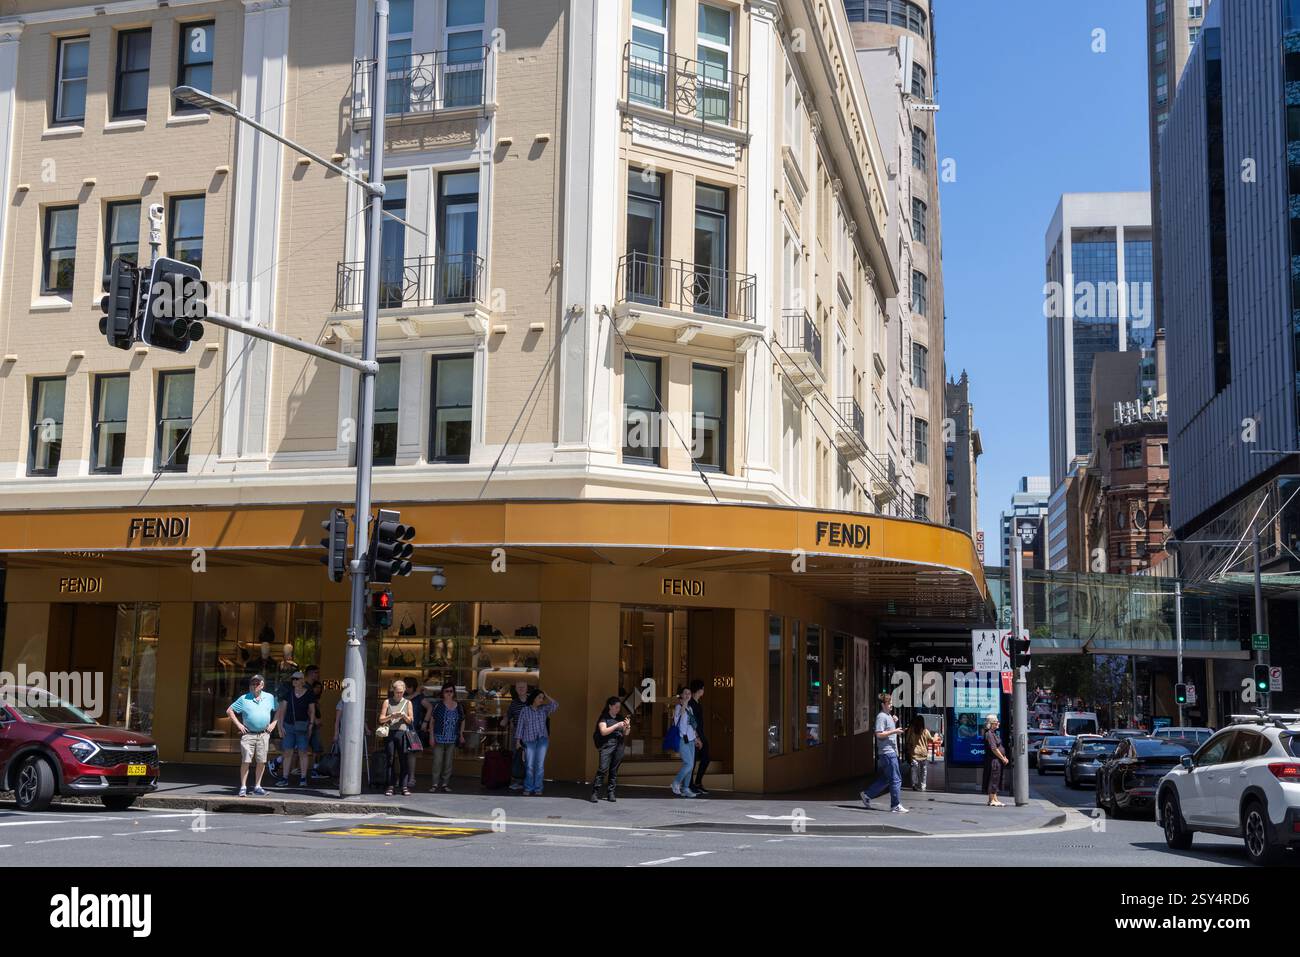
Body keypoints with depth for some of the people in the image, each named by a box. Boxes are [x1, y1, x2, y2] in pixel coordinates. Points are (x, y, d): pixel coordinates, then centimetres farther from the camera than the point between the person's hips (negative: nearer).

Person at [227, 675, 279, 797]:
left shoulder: (270, 698, 7)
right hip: (248, 735, -2)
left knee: (262, 761, 5)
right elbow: (229, 711, 4)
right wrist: (238, 724, -2)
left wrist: (273, 723, 6)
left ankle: (257, 786, 17)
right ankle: (243, 787, -2)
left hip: (264, 735, 2)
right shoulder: (244, 699, 0)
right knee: (246, 761, -7)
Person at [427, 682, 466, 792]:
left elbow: (462, 721, 18)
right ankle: (435, 784, 1)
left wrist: (461, 735, 10)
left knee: (449, 762, 5)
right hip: (439, 738, -3)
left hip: (452, 739, 3)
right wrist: (431, 736, -6)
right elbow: (431, 721, 1)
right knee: (437, 761, -7)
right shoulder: (438, 706, -2)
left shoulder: (458, 707, 7)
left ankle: (445, 784, 13)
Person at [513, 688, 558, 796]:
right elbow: (520, 725, 2)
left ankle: (538, 789, 4)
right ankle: (528, 789, 8)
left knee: (540, 765, -1)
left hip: (542, 740, 2)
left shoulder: (543, 709, 9)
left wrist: (546, 696, 1)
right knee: (529, 766, -1)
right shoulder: (524, 710, 3)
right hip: (529, 740, -2)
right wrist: (518, 740, -1)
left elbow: (555, 705, -3)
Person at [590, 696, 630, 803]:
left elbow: (626, 733, 18)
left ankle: (610, 793, 9)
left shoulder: (620, 717, 14)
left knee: (614, 770, 4)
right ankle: (595, 793, -11)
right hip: (607, 746, -5)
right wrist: (616, 725, -15)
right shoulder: (604, 718, 1)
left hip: (619, 746, 5)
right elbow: (603, 731, -11)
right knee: (603, 769, -13)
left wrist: (627, 726, -3)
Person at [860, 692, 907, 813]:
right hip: (887, 752, -10)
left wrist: (894, 723, 12)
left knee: (885, 779, 13)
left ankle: (867, 795, 20)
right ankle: (896, 805, 0)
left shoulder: (889, 716, 19)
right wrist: (894, 731, -19)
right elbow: (879, 734, -19)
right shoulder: (881, 717, -11)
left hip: (892, 751, 10)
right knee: (896, 779, -6)